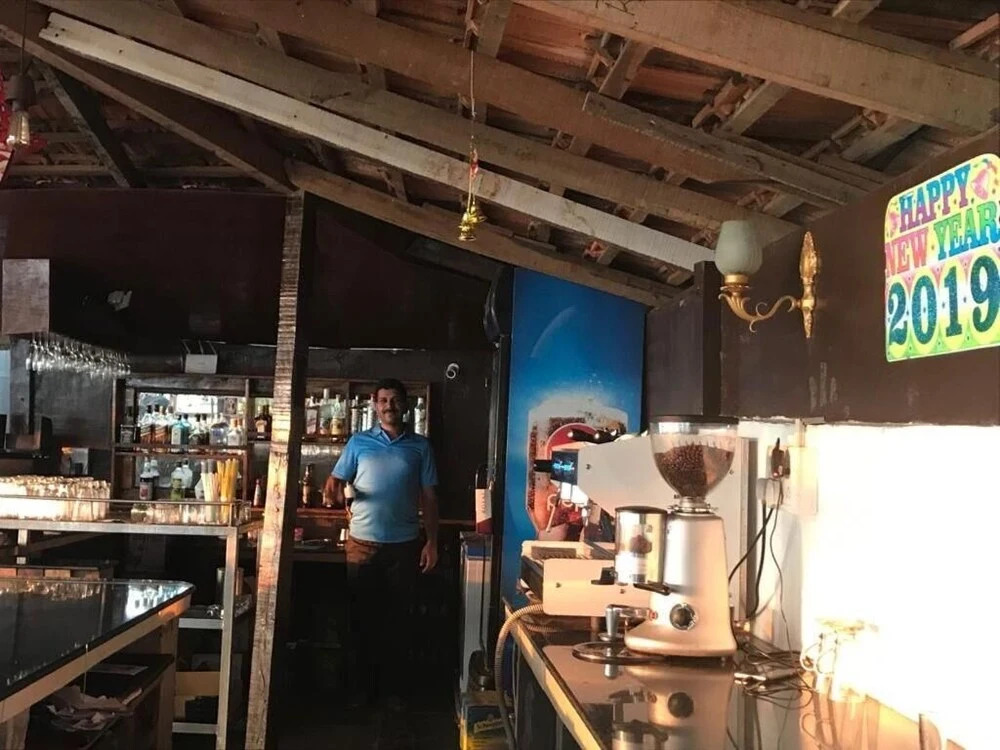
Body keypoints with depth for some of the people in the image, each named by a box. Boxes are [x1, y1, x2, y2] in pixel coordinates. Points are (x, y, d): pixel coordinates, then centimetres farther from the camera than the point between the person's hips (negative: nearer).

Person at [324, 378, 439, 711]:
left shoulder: (420, 446, 5)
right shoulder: (358, 442, 5)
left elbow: (429, 497, 5)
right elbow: (334, 482, 4)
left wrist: (431, 542, 0)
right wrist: (335, 493, -20)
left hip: (405, 545, 0)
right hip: (363, 543, 0)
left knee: (399, 618, 8)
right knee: (362, 616, 8)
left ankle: (395, 687, 20)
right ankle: (361, 687, 20)